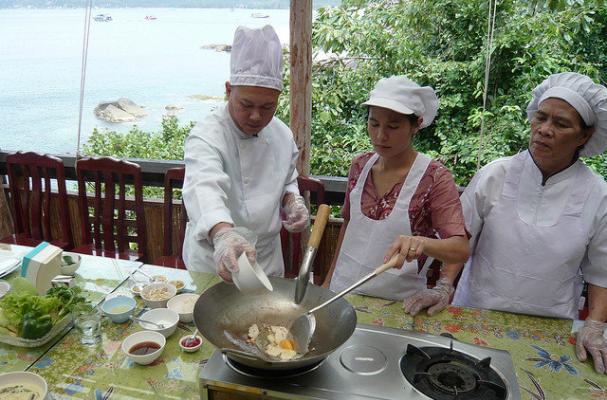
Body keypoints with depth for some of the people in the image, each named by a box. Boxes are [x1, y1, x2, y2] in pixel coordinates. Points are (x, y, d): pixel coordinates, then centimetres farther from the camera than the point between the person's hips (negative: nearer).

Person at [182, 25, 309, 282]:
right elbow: (204, 188, -42)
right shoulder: (206, 136, -23)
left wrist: (291, 201, -10)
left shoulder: (282, 135, -3)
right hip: (214, 261, -5)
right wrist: (223, 235, -60)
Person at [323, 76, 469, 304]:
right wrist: (330, 279, 13)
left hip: (397, 303, -4)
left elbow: (461, 249, -20)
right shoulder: (360, 166, -2)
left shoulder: (435, 178, -16)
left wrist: (422, 243, -40)